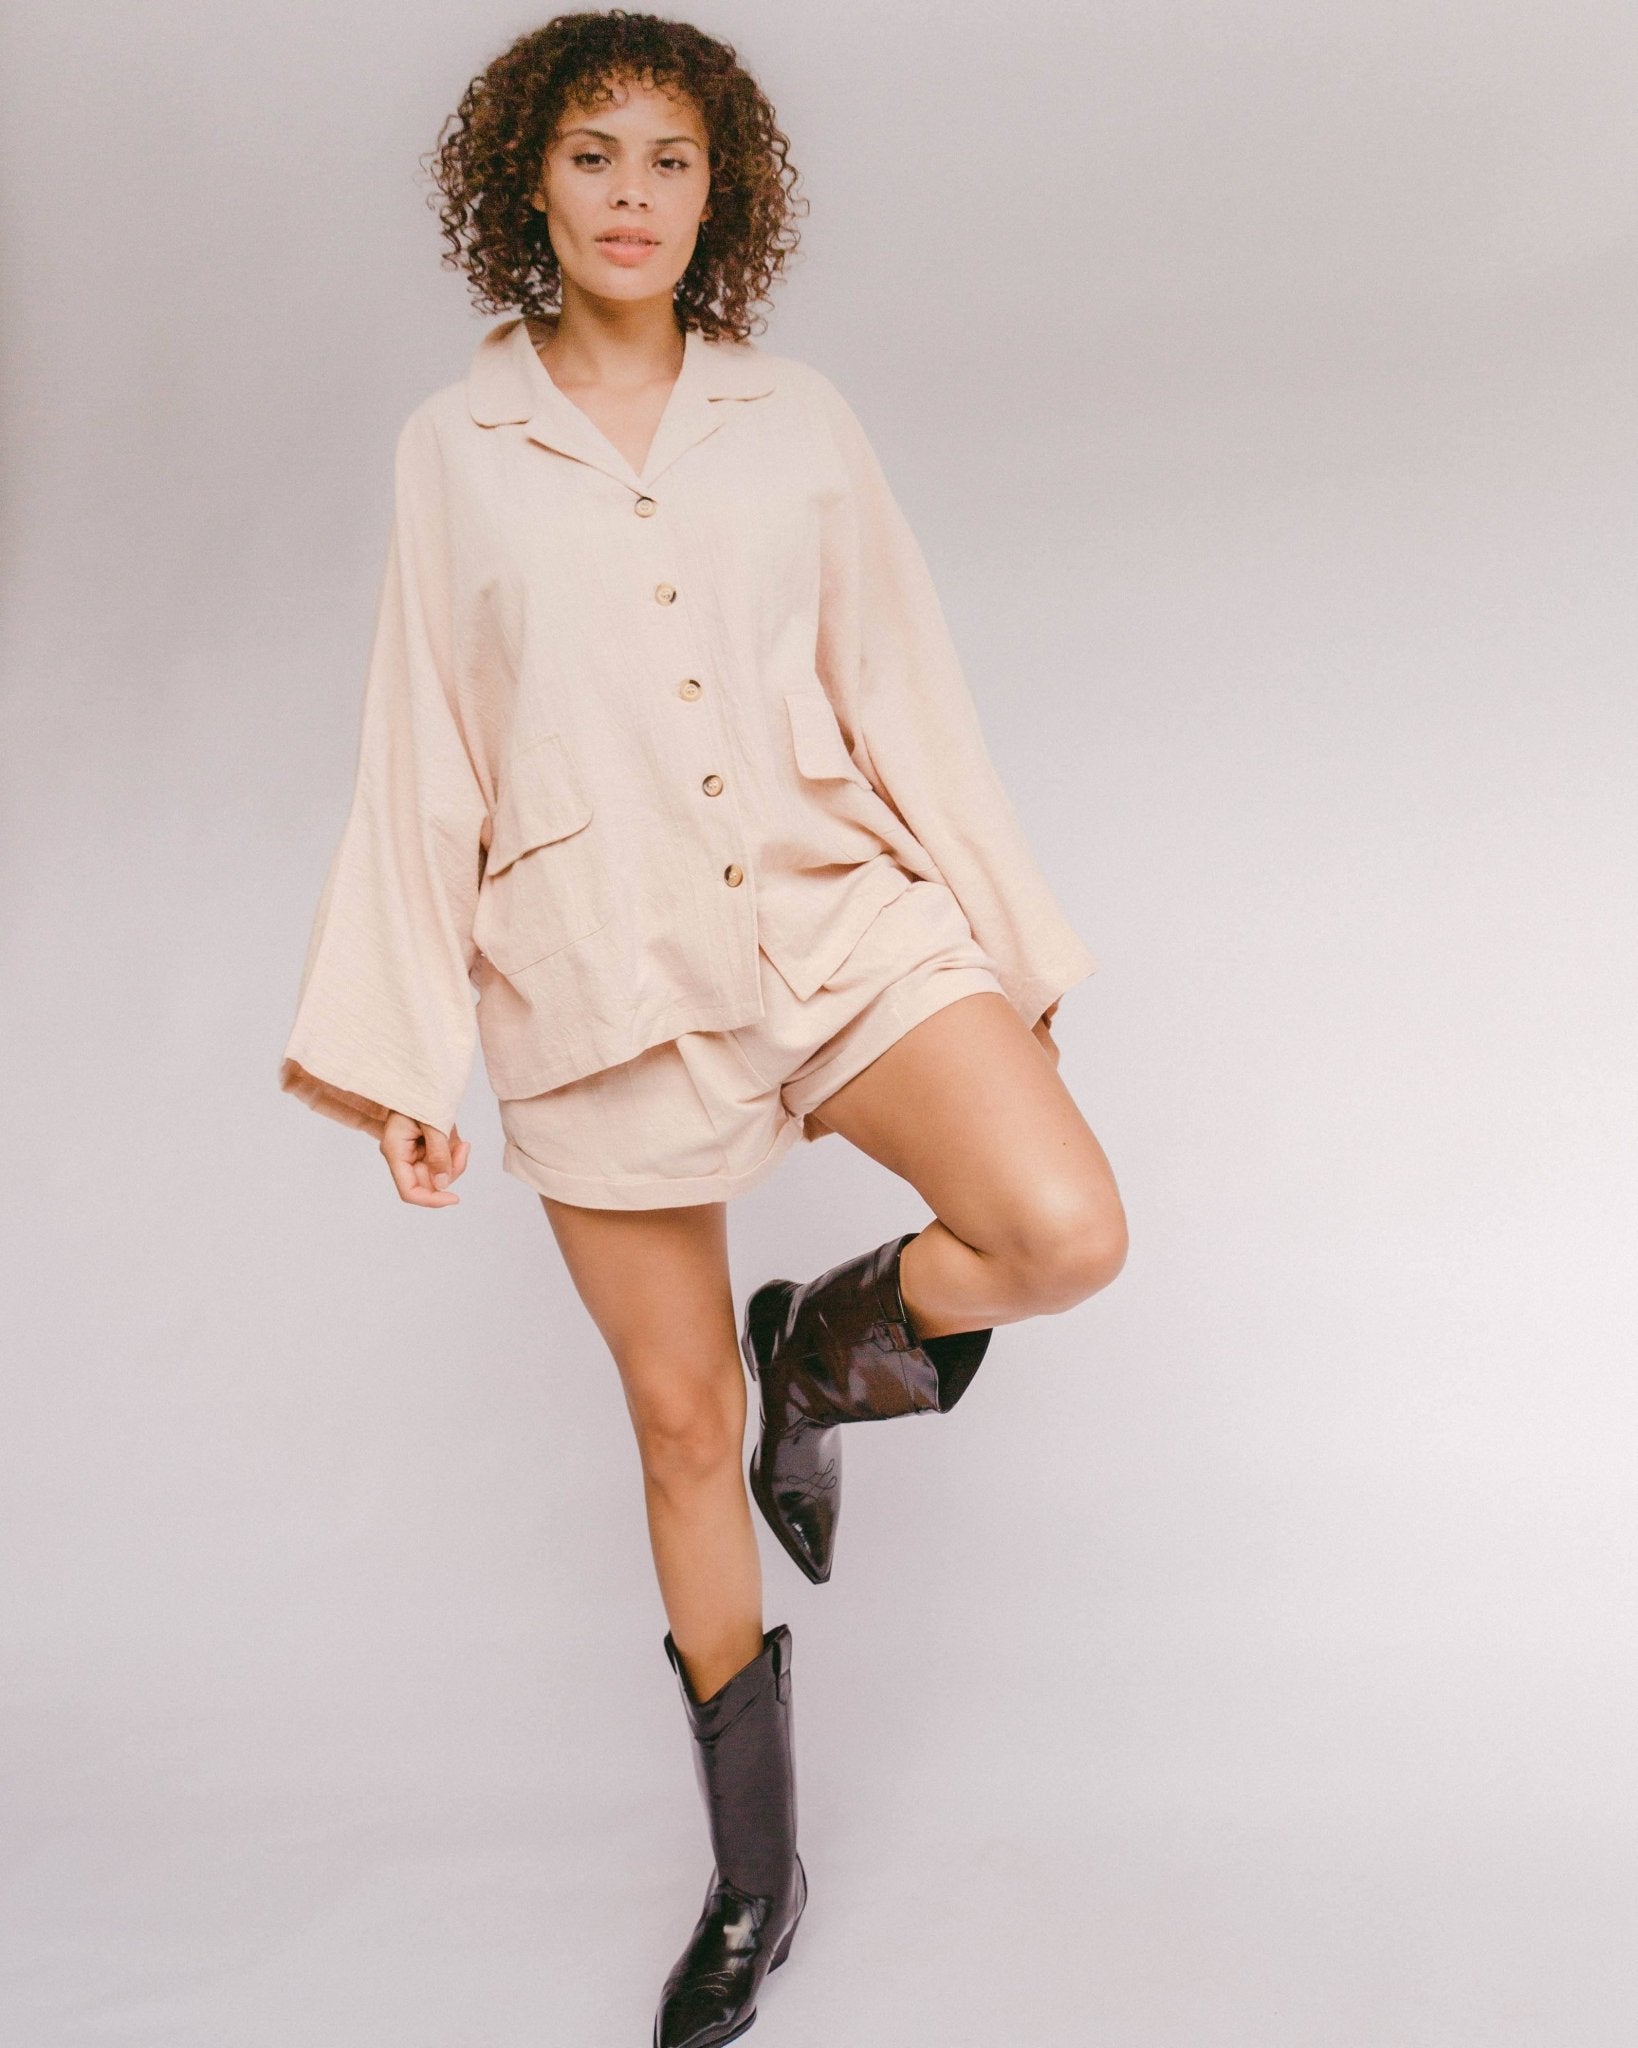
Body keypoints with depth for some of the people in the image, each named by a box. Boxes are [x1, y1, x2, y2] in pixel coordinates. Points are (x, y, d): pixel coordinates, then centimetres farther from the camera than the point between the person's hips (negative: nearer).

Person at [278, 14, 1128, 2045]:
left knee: (1065, 1234, -24)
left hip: (836, 908, 1)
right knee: (681, 1419, 7)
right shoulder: (453, 446, 3)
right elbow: (420, 760, 4)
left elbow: (902, 692, 8)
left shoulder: (796, 418, 5)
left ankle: (825, 1343, 13)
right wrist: (395, 1055, 2)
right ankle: (753, 1880, 27)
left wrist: (1005, 949, 8)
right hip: (599, 978, -1)